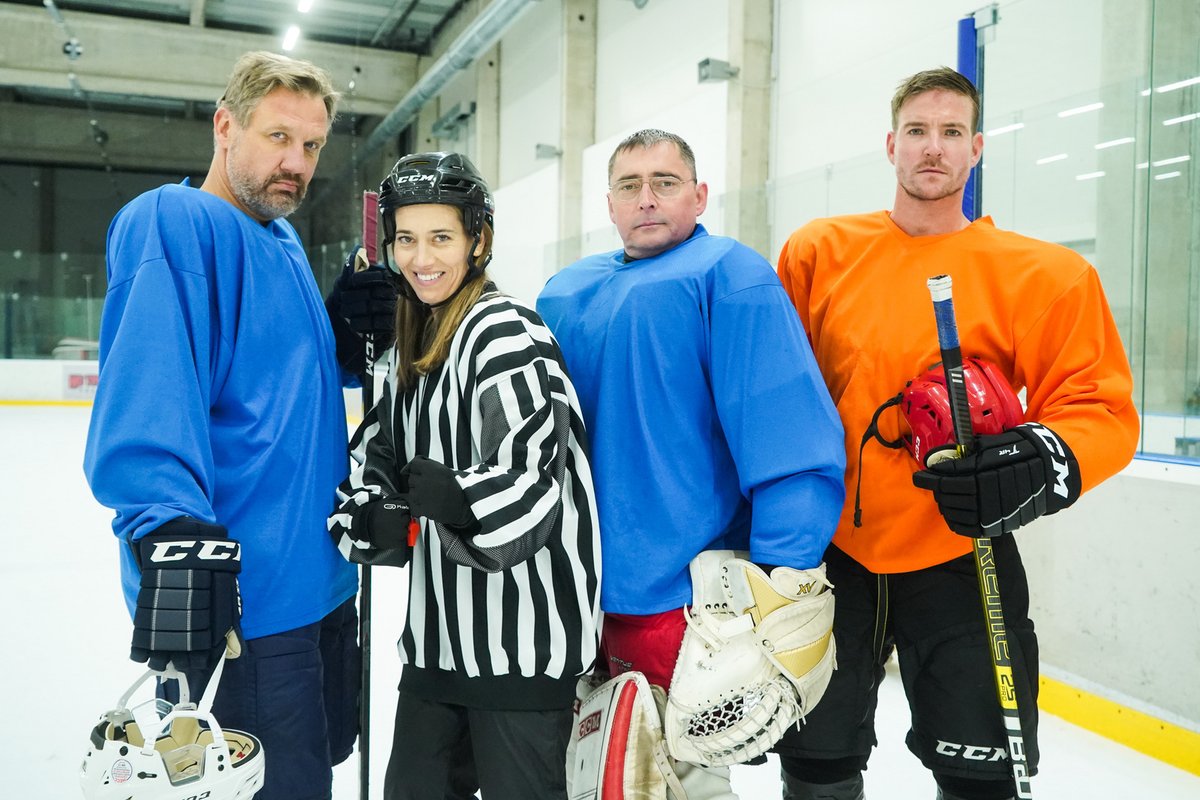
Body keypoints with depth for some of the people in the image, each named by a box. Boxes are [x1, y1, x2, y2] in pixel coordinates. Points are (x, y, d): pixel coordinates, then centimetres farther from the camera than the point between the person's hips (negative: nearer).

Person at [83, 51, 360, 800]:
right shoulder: (173, 224, -15)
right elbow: (148, 402, -27)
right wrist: (176, 543, -37)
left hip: (323, 574, 10)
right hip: (246, 593, -9)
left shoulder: (285, 242, 13)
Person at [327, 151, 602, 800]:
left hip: (521, 630, -8)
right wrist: (371, 517, -8)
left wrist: (444, 496, -35)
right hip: (440, 625, 9)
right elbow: (382, 454, 10)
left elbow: (530, 484, -24)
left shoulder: (505, 333, -15)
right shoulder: (413, 340, 12)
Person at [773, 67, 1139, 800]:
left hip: (960, 559, -1)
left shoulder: (1044, 274, -5)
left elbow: (1101, 409, -6)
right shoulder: (818, 252, 0)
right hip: (829, 552, 2)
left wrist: (1047, 464, -25)